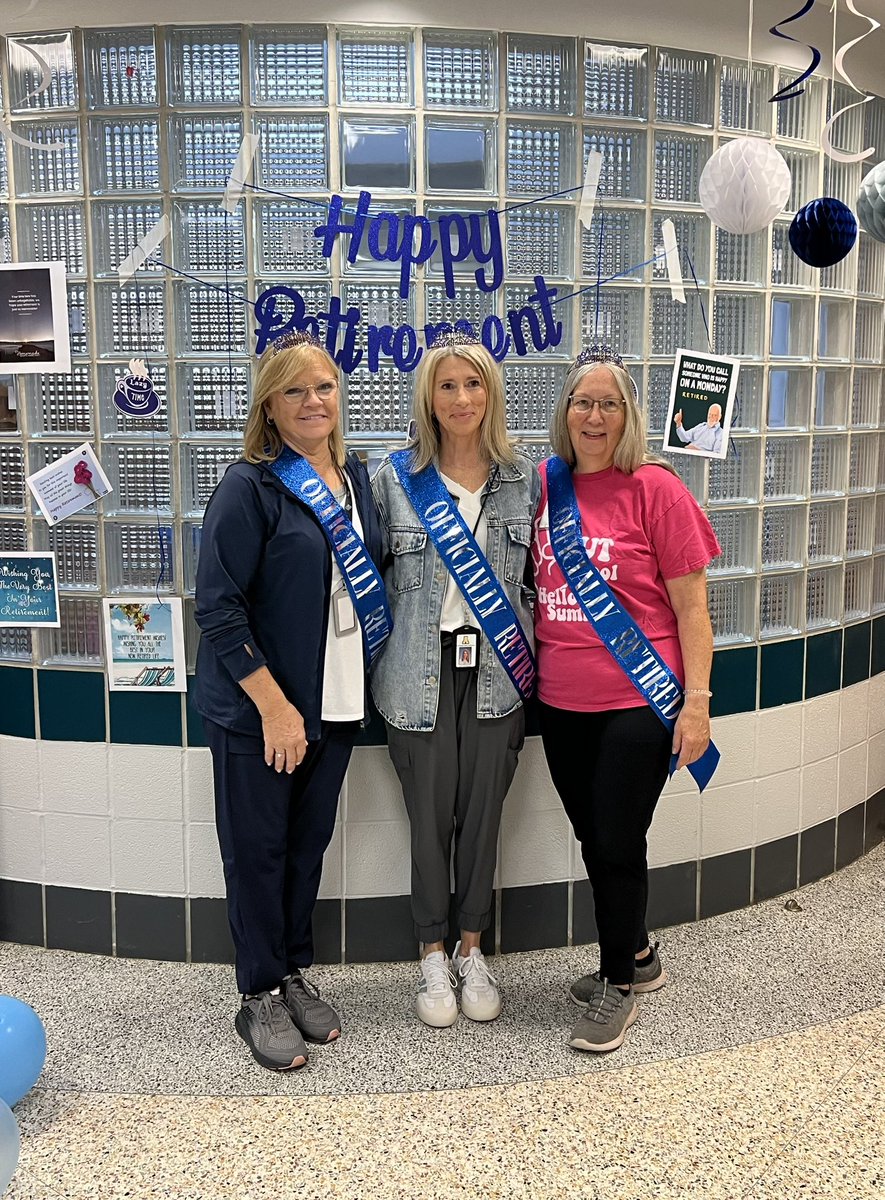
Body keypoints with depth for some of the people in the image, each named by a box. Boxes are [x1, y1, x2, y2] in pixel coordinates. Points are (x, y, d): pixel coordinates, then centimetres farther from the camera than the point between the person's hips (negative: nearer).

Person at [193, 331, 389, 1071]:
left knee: (310, 842, 16)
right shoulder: (251, 486, -12)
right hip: (258, 706, -6)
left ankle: (295, 975, 33)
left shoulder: (356, 477, 7)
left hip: (337, 702, 6)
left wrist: (361, 679, 8)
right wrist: (273, 704, -18)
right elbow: (218, 605, -16)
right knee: (259, 849, 7)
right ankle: (261, 997, 23)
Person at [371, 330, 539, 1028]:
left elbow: (535, 576, 9)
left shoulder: (524, 478, 4)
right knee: (430, 818, 7)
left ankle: (472, 950, 29)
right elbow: (375, 576, 4)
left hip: (495, 670, 2)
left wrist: (529, 660, 3)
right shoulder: (395, 478, -1)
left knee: (483, 813, 10)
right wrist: (389, 654, -2)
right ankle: (433, 956, 26)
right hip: (423, 672, -1)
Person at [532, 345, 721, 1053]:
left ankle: (619, 984, 25)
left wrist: (697, 701, -11)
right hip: (562, 702, 5)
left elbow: (690, 604, -8)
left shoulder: (654, 487, -8)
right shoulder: (543, 485, 4)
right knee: (594, 838, 15)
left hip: (637, 702, -5)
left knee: (618, 842, 3)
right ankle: (638, 957, 38)